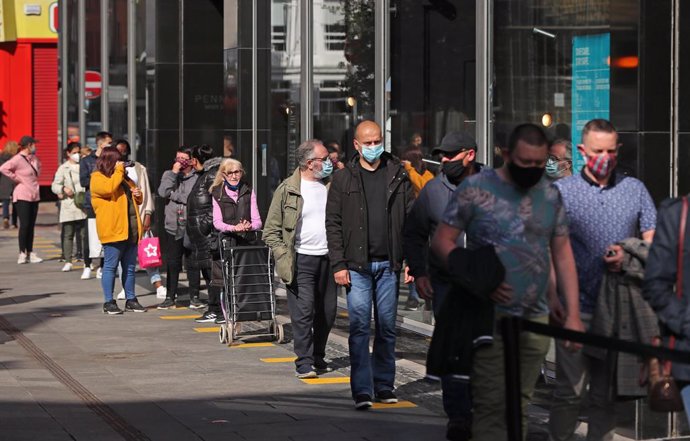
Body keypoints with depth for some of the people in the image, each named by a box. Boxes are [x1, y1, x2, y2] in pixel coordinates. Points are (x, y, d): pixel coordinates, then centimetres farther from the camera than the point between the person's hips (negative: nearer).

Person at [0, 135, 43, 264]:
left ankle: (30, 253, 11)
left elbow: (38, 166, 33)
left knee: (31, 225, 8)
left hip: (34, 195, 7)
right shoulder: (18, 159, -14)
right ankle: (22, 253, -5)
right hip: (22, 196, -7)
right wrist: (16, 178, -17)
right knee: (24, 225, -10)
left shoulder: (34, 158, 10)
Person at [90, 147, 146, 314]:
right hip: (112, 229, -8)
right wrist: (118, 171, -12)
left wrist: (138, 195, 8)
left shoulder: (123, 177, 22)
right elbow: (109, 189, -24)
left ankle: (131, 300, 19)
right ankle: (109, 302, -1)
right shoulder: (97, 177, -2)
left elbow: (137, 200, 32)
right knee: (110, 266, -4)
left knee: (130, 267, 11)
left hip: (131, 229, 8)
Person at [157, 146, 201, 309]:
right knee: (172, 263, 5)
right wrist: (174, 173, -8)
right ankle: (170, 297, 11)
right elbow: (163, 192, -8)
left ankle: (194, 297, 13)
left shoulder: (197, 178, -3)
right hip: (173, 226, 3)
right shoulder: (169, 175, 9)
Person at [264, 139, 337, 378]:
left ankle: (318, 357, 24)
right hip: (301, 260, -4)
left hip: (327, 258, 4)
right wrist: (284, 257, -11)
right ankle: (304, 362, -4)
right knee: (303, 311, -10)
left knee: (327, 312, 8)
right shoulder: (287, 190, -2)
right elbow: (271, 231, 0)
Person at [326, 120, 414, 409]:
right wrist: (338, 264, -6)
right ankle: (362, 390, -6)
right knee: (359, 326, -6)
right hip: (357, 266, -2)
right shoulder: (343, 179, 4)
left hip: (388, 265, 2)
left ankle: (384, 386, 17)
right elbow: (333, 224, 3)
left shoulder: (398, 177, 8)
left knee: (387, 326, 7)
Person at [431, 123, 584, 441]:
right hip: (491, 316, -4)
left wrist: (573, 314, 5)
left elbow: (562, 253, 12)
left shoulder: (550, 195, 10)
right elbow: (441, 242, -3)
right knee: (491, 404, -9)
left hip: (535, 319, 4)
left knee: (520, 404, 7)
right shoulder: (475, 188, -4)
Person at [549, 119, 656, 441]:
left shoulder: (634, 189, 11)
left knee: (607, 392, 9)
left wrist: (628, 255, -9)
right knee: (569, 390, -4)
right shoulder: (560, 191, 4)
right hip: (576, 306, -2)